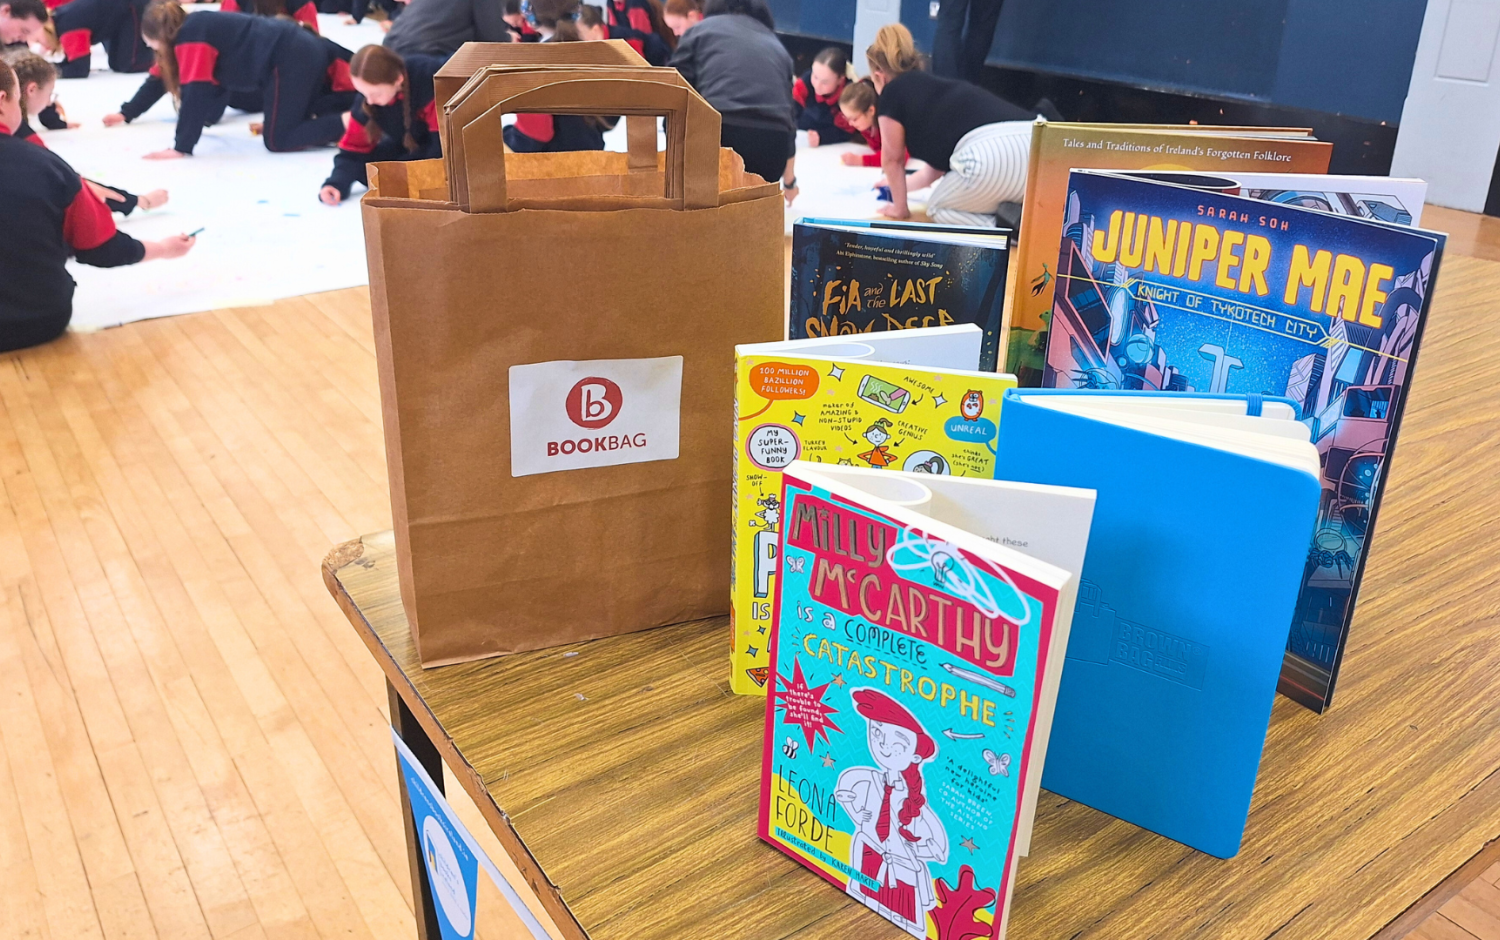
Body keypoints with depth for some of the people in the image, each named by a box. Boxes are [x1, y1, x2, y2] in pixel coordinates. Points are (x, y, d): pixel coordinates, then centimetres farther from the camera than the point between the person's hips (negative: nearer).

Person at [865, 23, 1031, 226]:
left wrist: (900, 208, 39)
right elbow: (940, 160, 46)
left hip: (990, 154, -7)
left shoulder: (892, 92, 15)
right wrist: (902, 184, 63)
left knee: (939, 209, 21)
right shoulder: (940, 86, 36)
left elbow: (892, 158, 24)